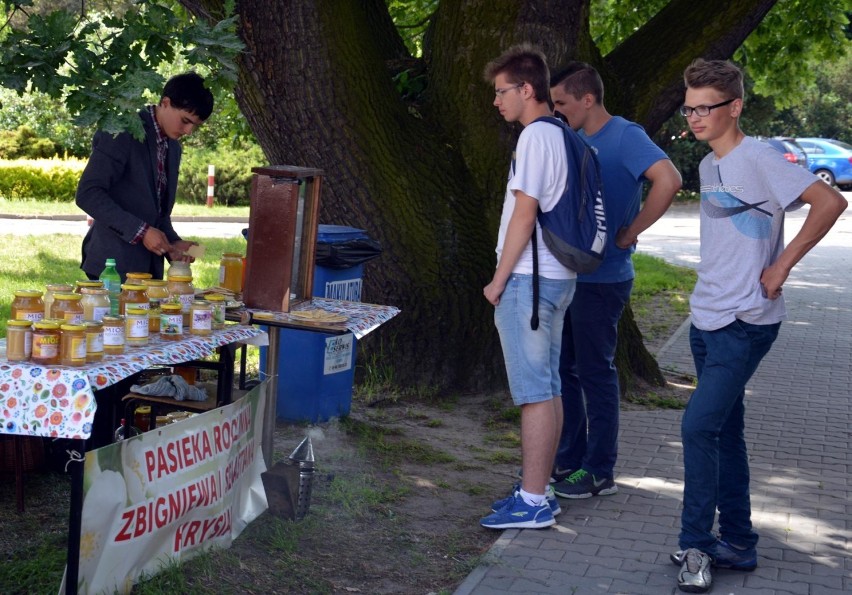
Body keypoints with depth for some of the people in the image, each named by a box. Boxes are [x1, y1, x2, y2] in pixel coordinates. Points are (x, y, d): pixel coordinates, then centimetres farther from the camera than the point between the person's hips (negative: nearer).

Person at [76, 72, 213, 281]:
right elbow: (87, 194, -16)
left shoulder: (173, 148, 16)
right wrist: (141, 232, -20)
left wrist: (173, 242, 2)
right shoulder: (124, 134, -9)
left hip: (149, 268, 7)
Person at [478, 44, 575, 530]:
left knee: (535, 392, -7)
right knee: (548, 388, 12)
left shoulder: (535, 136, -14)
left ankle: (533, 502, -3)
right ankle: (539, 493, 19)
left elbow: (524, 214, -17)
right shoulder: (562, 135, 15)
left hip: (529, 278, -10)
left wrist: (499, 280, -12)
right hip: (558, 276, 10)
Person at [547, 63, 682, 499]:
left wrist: (628, 234, -21)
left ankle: (600, 471, 10)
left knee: (596, 373, 0)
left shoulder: (625, 137, -13)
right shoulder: (575, 140, 11)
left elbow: (668, 181, -28)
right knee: (564, 368, 14)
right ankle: (568, 459, 26)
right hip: (567, 274, 8)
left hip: (601, 278, -8)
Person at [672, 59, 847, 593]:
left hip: (744, 323, -9)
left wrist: (781, 267, -17)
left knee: (699, 427, -13)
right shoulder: (708, 167, 13)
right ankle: (738, 542, 21)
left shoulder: (757, 159, -14)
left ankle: (696, 545, -2)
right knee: (724, 432, 12)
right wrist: (714, 289, 11)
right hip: (708, 319, 9)